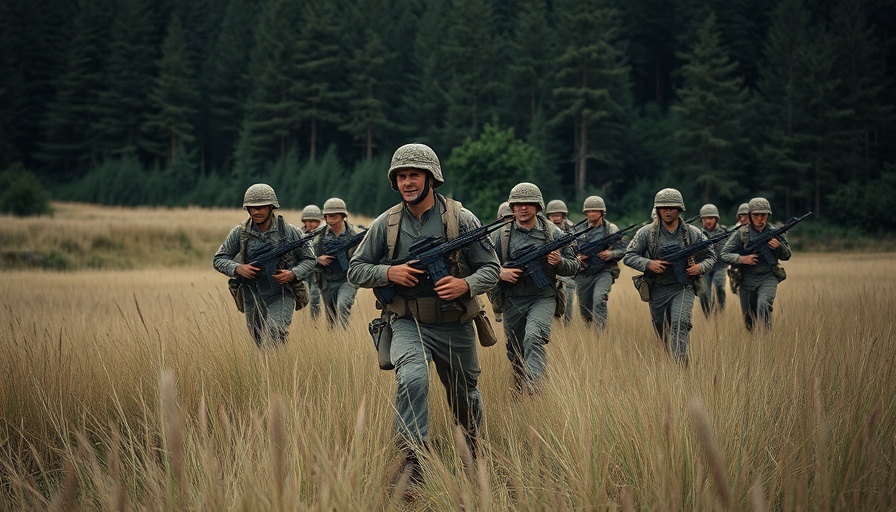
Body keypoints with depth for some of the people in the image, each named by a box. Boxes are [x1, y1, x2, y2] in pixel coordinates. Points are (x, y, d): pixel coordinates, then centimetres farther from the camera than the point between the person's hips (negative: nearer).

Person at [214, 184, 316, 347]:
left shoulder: (290, 232, -5)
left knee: (275, 332, -28)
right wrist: (237, 268, -16)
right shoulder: (239, 233, 0)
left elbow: (309, 260, 4)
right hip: (253, 300, 3)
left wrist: (293, 274, -16)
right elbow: (219, 260, 5)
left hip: (282, 296, -3)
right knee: (261, 343, 13)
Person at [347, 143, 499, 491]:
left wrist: (465, 285, -23)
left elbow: (491, 268, -1)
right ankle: (413, 459, -26)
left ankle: (473, 456, 48)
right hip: (408, 323, -1)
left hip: (455, 325, 1)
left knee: (465, 397, 17)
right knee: (412, 378, -31)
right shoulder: (386, 224, -1)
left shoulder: (461, 219, -6)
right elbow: (355, 270, 5)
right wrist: (389, 273, -15)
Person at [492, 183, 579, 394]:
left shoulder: (553, 233, 1)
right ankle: (518, 391, 38)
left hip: (543, 298, -3)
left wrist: (559, 262, -16)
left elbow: (573, 266, 6)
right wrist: (501, 273, -11)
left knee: (534, 337, -28)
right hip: (512, 301, 3)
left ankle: (532, 388, -34)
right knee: (515, 351, 14)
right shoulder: (503, 235, 4)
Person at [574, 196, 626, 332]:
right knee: (584, 309, 12)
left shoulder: (611, 229, 1)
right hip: (583, 274, 3)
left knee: (599, 300, -28)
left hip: (604, 272, -3)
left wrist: (611, 254, -17)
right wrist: (576, 257, -8)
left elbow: (623, 250, 3)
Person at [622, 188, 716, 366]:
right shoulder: (647, 233, -2)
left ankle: (681, 364, -27)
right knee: (660, 330, 14)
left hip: (683, 288, -2)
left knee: (680, 323, -23)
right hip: (657, 290, 2)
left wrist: (700, 267, -11)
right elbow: (628, 256, -1)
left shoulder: (693, 233, 2)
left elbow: (711, 256, 11)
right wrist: (648, 264, -18)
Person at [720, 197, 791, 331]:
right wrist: (742, 259, -19)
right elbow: (724, 254, -2)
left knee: (764, 305, -28)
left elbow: (786, 256, 13)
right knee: (749, 320, 8)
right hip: (747, 280, 1)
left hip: (768, 278, -1)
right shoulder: (741, 233, -3)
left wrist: (779, 246, -10)